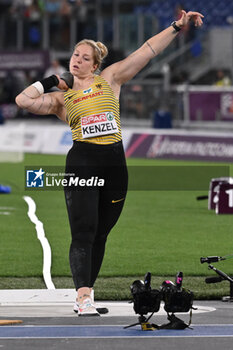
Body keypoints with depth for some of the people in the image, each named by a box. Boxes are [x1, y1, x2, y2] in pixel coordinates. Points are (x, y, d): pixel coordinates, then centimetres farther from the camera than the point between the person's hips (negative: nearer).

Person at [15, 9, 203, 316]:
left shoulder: (110, 79, 13)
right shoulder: (61, 98, 11)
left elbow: (148, 51, 11)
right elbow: (23, 100, -2)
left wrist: (177, 26, 7)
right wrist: (48, 82, 9)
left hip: (114, 164, 2)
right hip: (81, 163, -2)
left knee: (100, 234, 7)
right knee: (84, 233, -13)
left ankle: (85, 295, 17)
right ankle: (83, 297, -21)